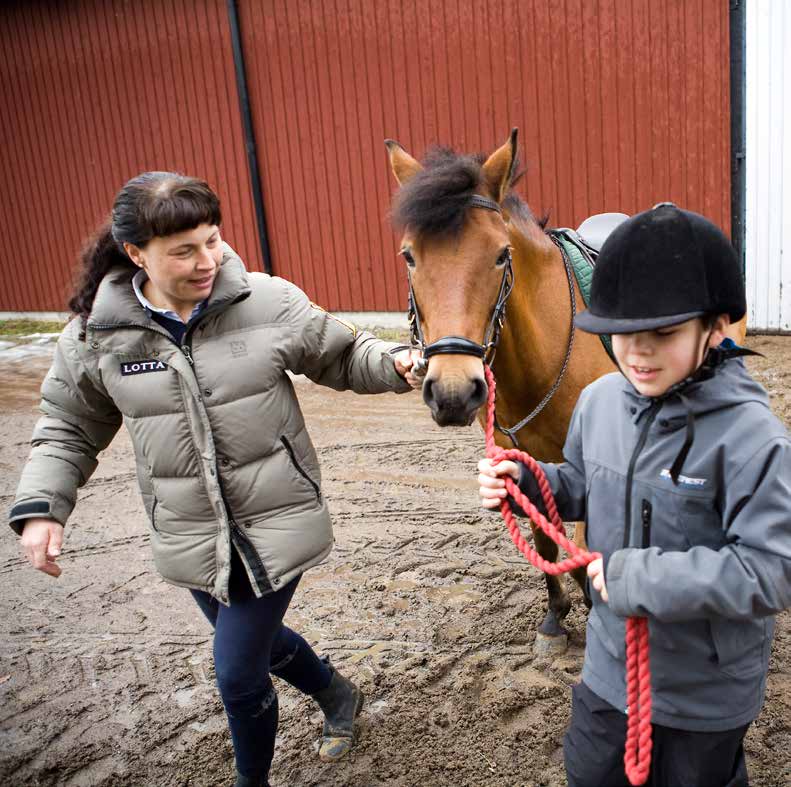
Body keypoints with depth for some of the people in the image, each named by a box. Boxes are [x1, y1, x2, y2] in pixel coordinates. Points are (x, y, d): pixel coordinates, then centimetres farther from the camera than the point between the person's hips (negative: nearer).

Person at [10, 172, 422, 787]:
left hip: (276, 524, -3)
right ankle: (336, 695, 58)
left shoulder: (270, 302, -13)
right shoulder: (96, 336, -7)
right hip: (191, 540, 4)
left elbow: (342, 358, 0)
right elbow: (69, 431, 6)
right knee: (256, 640, 26)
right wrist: (41, 507, -7)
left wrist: (395, 364, -19)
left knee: (238, 676, 2)